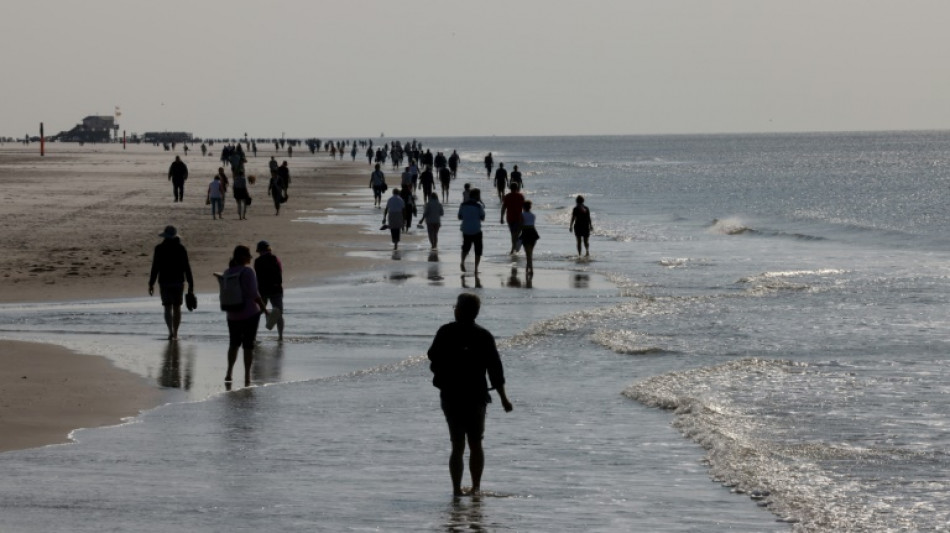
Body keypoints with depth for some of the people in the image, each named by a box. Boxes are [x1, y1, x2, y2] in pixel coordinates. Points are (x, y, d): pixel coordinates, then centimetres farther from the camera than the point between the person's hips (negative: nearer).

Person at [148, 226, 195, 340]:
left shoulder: (159, 249, -6)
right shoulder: (181, 248, -1)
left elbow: (155, 267, -8)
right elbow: (187, 267, -2)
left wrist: (151, 284, -1)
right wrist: (191, 285, 1)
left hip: (165, 282, -2)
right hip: (178, 281, 2)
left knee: (168, 308, -2)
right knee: (177, 307, 13)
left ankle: (171, 332, -21)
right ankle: (175, 333, 17)